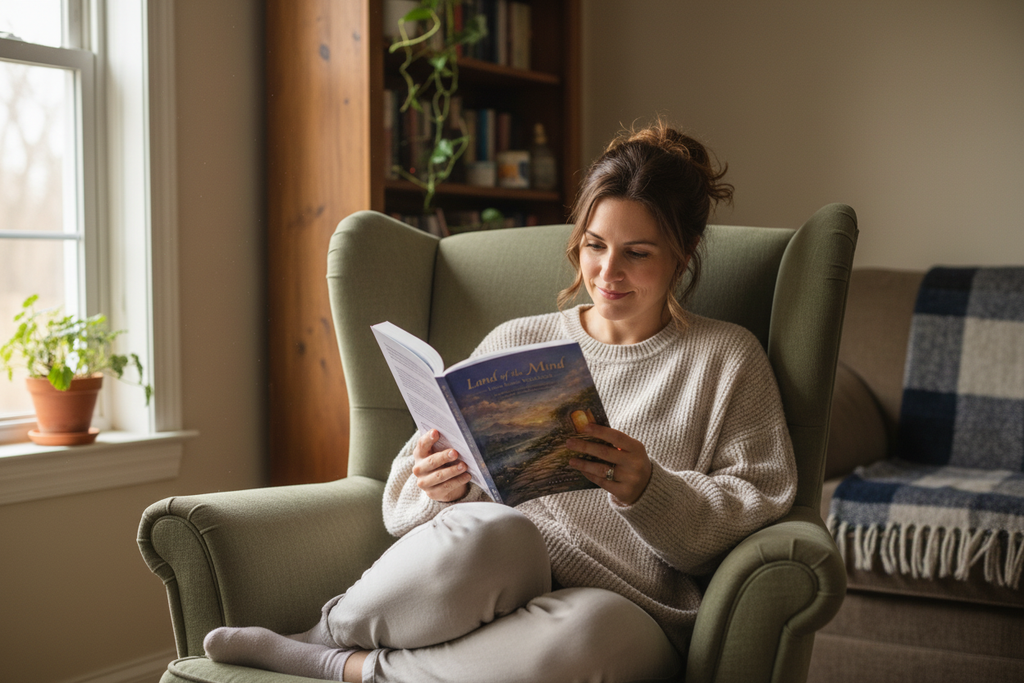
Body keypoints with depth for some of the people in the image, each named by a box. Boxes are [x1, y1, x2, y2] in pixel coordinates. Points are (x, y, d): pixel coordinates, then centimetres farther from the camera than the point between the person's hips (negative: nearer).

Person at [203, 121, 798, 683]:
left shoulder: (728, 359, 13)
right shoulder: (516, 343, 18)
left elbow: (758, 507, 4)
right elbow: (410, 493, 16)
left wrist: (647, 490, -14)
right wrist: (439, 491, -9)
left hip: (626, 608, 0)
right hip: (493, 577, 1)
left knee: (592, 628, -40)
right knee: (487, 533, -38)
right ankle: (334, 631, -11)